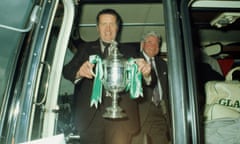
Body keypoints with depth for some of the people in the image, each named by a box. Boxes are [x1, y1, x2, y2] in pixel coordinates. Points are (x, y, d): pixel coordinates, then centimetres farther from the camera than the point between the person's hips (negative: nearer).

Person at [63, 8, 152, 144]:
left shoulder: (129, 52, 14)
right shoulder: (86, 49, 13)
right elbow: (67, 70, 0)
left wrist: (146, 73, -19)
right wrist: (79, 72, -23)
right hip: (90, 116, 1)